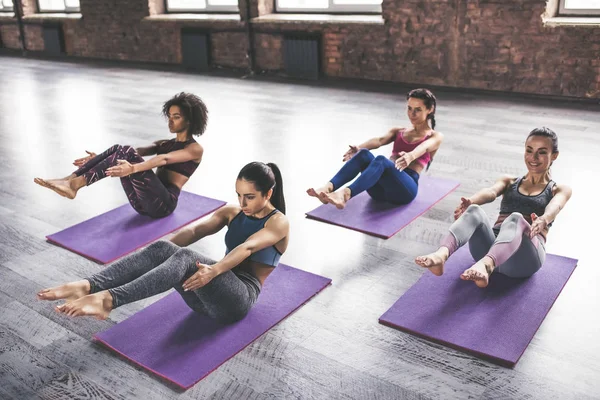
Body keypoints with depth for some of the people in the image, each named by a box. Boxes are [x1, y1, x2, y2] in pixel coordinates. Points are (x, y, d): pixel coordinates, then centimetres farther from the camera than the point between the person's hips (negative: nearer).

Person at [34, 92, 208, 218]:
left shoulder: (195, 149, 0)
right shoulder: (164, 144, 24)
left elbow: (164, 159, -20)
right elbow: (140, 151, 10)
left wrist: (132, 169, -37)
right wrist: (100, 160, -4)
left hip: (163, 203, -7)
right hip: (143, 203, 7)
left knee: (127, 153, -25)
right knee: (119, 150, -14)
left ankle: (75, 184, -34)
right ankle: (69, 180, -26)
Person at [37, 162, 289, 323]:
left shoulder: (278, 223, -2)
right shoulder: (232, 213, 16)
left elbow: (247, 248, -23)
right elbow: (197, 230, -2)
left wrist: (214, 270, -41)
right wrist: (166, 249, -20)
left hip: (238, 299, -6)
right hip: (208, 295, 6)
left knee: (186, 258, -36)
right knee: (163, 249, -24)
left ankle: (108, 300, -53)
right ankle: (87, 286, -41)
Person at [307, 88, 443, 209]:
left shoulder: (435, 137, 14)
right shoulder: (397, 132, 26)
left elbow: (423, 148, -13)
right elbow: (380, 140, 2)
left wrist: (410, 156, -38)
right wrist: (360, 147, -22)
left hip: (405, 188, -4)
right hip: (381, 188, 4)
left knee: (381, 160, -36)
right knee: (364, 154, -28)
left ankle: (345, 194, -61)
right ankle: (327, 188, -51)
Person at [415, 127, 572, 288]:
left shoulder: (560, 190, 18)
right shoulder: (509, 181, 25)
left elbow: (554, 207, -8)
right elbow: (491, 192, -1)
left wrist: (543, 220, -34)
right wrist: (470, 201, -26)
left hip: (524, 257, -2)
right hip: (492, 247, 3)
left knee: (516, 218, -36)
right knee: (474, 211, -30)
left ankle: (486, 266, -67)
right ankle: (440, 255, -59)